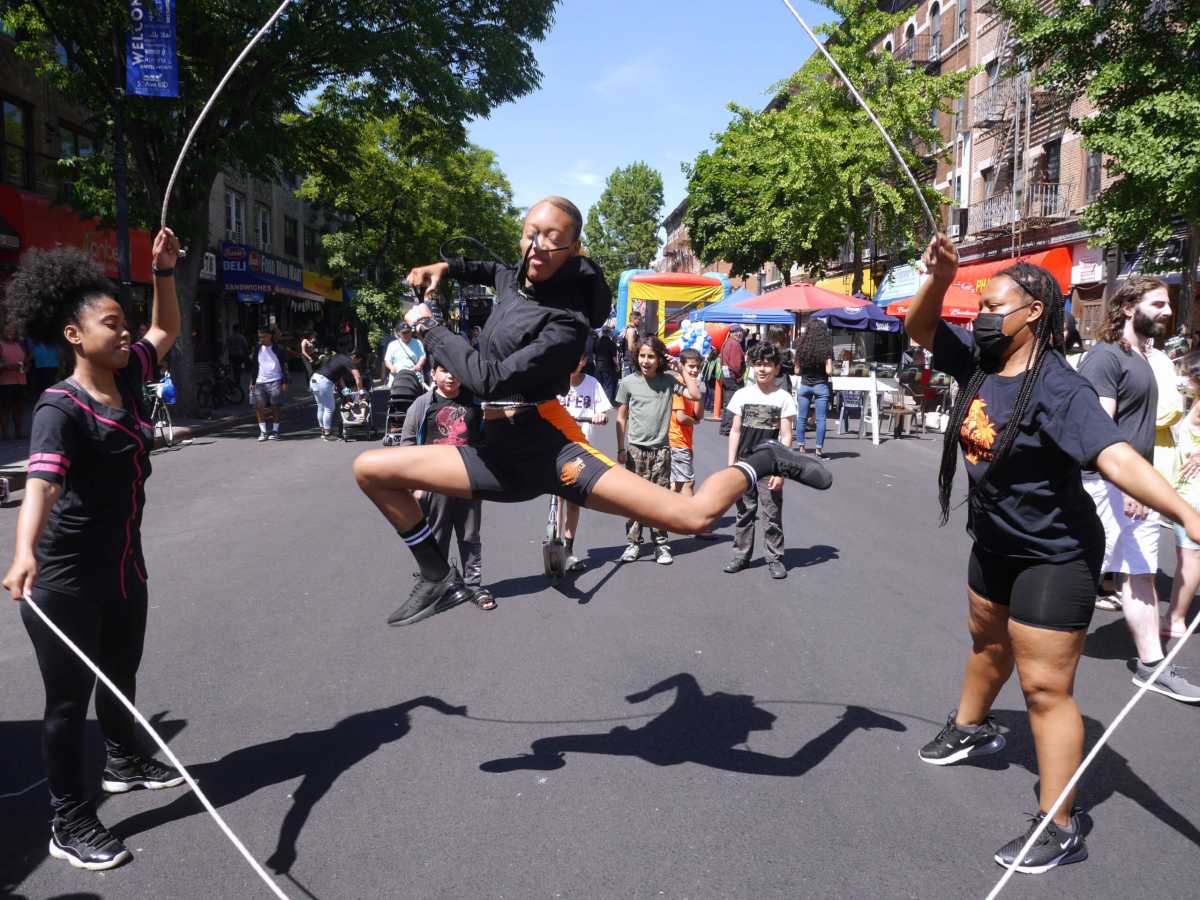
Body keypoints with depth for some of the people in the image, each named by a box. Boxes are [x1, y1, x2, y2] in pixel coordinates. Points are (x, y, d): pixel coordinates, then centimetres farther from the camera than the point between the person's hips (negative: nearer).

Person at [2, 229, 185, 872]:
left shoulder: (125, 379, 0)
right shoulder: (61, 408, -22)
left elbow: (166, 331, 18)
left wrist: (164, 271, 7)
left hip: (123, 565, 8)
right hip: (66, 579, -7)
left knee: (121, 675, 25)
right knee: (69, 698, 4)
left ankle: (125, 763, 49)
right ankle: (69, 826, 19)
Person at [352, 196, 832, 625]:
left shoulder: (565, 324, -14)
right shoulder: (512, 279, 11)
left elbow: (489, 379, -24)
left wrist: (428, 328, -11)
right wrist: (446, 267, 22)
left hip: (548, 448, -8)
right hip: (498, 453, 8)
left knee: (694, 516, -23)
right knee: (370, 469, 1)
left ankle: (760, 463, 7)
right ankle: (440, 578, 12)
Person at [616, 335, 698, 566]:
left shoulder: (669, 380, 1)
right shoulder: (628, 382, -1)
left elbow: (695, 395, -6)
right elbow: (621, 418, 2)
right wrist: (621, 449, -1)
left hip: (661, 448, 1)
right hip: (636, 449, -1)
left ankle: (661, 544, 12)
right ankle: (633, 542, 12)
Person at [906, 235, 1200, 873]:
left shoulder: (1058, 389, -28)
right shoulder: (978, 362, -5)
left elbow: (1116, 457, -40)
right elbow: (918, 327, 2)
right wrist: (939, 278, -18)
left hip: (1054, 557, -8)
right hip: (995, 544, 8)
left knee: (1044, 686, -4)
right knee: (988, 640, 30)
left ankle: (1059, 829, 8)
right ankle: (971, 728, 55)